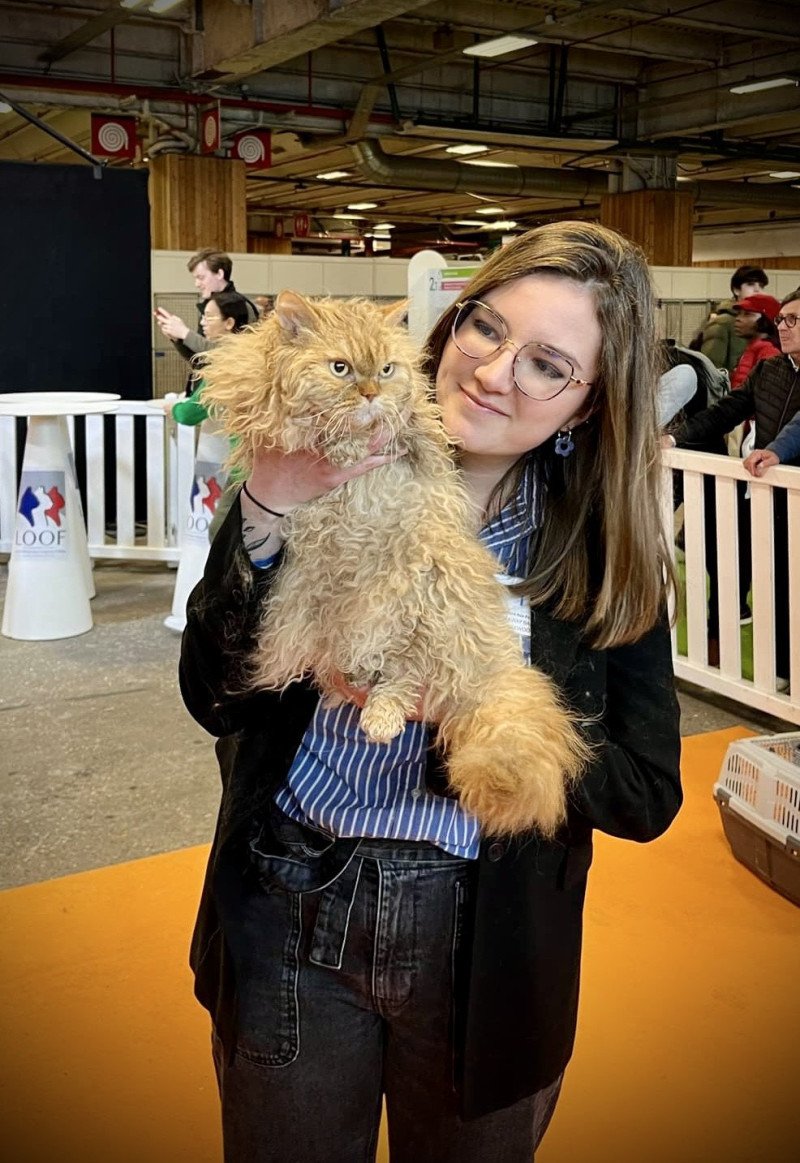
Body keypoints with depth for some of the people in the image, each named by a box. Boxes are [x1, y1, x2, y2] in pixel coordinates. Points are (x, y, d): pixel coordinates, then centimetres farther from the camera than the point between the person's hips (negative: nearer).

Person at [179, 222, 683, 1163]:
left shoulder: (603, 548, -9)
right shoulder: (336, 483, -9)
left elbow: (647, 795, -11)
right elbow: (216, 697, -12)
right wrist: (265, 517, -27)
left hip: (479, 943, 0)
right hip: (288, 918, 0)